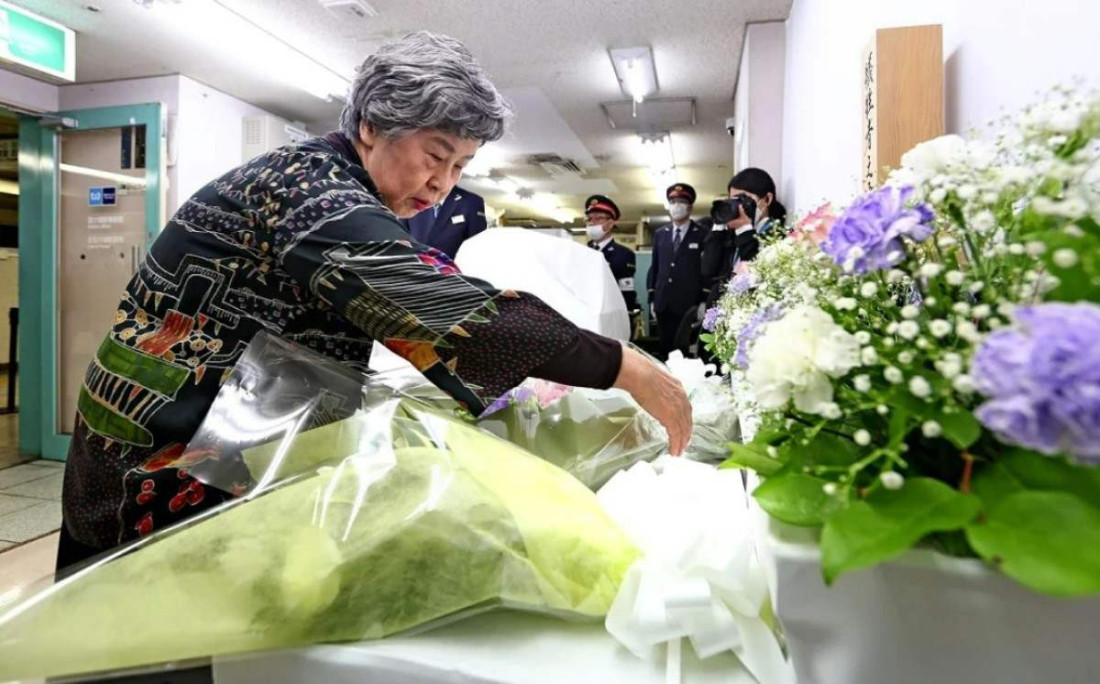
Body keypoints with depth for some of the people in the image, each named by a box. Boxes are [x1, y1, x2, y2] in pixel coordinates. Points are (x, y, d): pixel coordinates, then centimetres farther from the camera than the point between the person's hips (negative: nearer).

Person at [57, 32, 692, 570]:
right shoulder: (308, 184, -24)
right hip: (161, 459, -9)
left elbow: (402, 314, 7)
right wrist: (621, 365, -35)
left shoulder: (331, 186, 7)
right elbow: (433, 303, -38)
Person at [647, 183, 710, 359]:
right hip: (663, 304, 4)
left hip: (689, 305, -4)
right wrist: (652, 299, 9)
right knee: (665, 350, 10)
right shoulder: (660, 234, 13)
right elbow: (654, 267, 13)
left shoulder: (702, 235, 0)